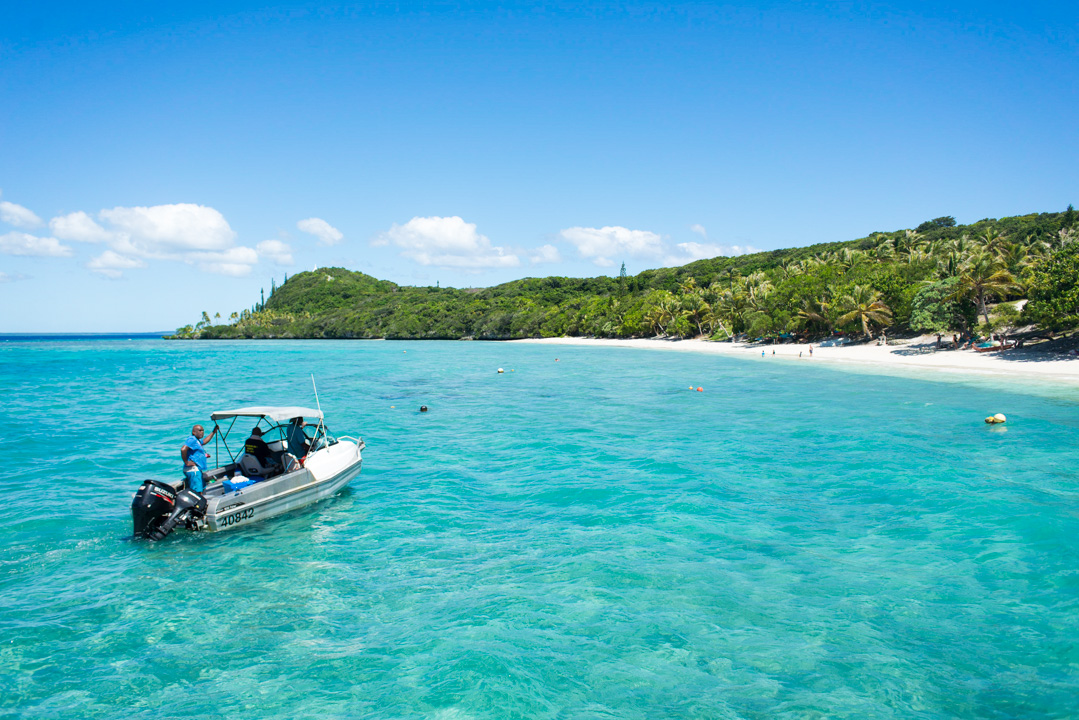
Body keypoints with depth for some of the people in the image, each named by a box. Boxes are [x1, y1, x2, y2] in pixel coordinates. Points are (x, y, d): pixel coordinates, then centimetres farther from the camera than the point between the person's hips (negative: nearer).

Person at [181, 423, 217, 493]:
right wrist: (186, 462, -21)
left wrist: (214, 432, 43)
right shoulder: (192, 439, -12)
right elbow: (183, 449, -28)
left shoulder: (197, 440, 20)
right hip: (193, 470, -11)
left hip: (198, 470, 11)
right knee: (197, 492, -17)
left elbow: (204, 441, 42)